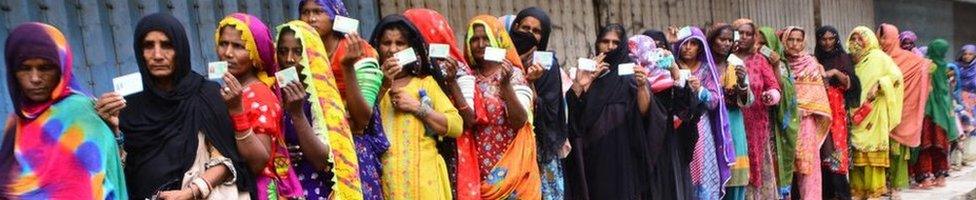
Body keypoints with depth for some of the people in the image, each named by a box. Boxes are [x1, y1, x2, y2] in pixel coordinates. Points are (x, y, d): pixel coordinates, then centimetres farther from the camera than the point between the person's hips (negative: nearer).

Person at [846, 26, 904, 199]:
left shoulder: (878, 57, -1)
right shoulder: (852, 60, 16)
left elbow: (896, 75, -8)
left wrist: (878, 84, -19)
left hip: (873, 111, -5)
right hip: (856, 111, 5)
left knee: (872, 149, -6)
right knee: (857, 150, 3)